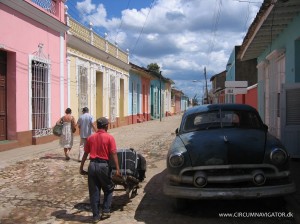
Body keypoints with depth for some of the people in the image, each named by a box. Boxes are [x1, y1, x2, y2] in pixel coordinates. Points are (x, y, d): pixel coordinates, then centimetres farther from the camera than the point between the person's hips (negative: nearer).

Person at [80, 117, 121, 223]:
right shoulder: (109, 137, -4)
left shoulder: (91, 138, 7)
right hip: (103, 165, -3)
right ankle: (106, 211, 16)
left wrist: (81, 168, 15)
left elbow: (85, 154, 8)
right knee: (108, 189, 18)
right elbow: (113, 154, -10)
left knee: (94, 192, 9)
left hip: (92, 165, 3)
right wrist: (117, 169, -8)